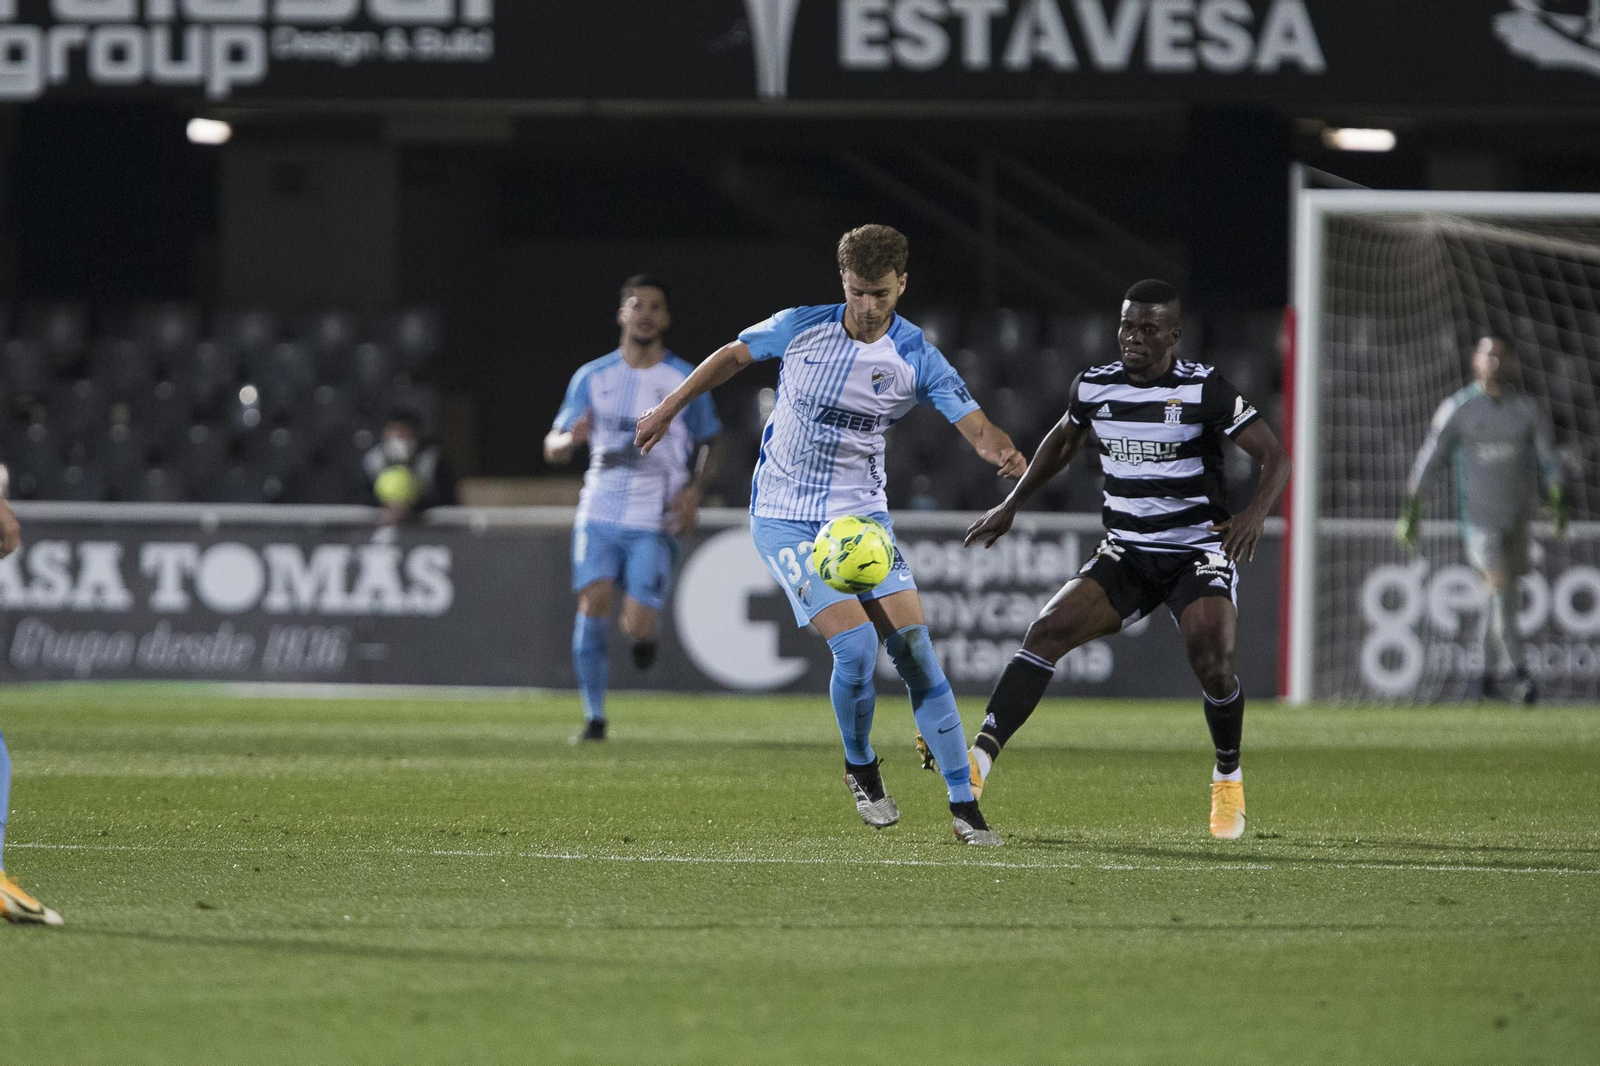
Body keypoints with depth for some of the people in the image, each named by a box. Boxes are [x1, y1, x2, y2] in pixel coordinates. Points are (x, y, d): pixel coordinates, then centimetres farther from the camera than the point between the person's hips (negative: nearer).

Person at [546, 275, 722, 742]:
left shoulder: (685, 381, 3)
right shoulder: (592, 377, 7)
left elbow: (708, 443, 15)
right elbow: (553, 448, 9)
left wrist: (693, 488, -4)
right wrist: (570, 439, -16)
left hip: (655, 524, -1)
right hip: (599, 515, 1)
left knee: (636, 628, -14)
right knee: (593, 603, -18)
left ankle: (645, 634, 25)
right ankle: (594, 717, -6)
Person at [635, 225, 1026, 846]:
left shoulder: (919, 360, -7)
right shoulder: (801, 328, -6)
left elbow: (975, 426, -14)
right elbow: (733, 356, 12)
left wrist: (1003, 453, -37)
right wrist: (669, 409, 17)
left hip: (862, 515, 2)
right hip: (785, 519, -1)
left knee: (914, 648, -11)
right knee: (856, 645, -19)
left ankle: (965, 806, -7)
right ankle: (861, 770, 9)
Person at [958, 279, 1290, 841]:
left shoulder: (1204, 388, -12)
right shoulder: (1094, 386, 2)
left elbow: (1275, 458, -13)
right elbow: (1063, 439, 24)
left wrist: (1256, 511, -32)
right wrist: (1011, 505, 22)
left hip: (1200, 552, -4)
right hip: (1126, 555, 4)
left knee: (1212, 663, -23)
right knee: (1048, 630, -18)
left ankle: (1228, 779, 6)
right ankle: (979, 759, -27)